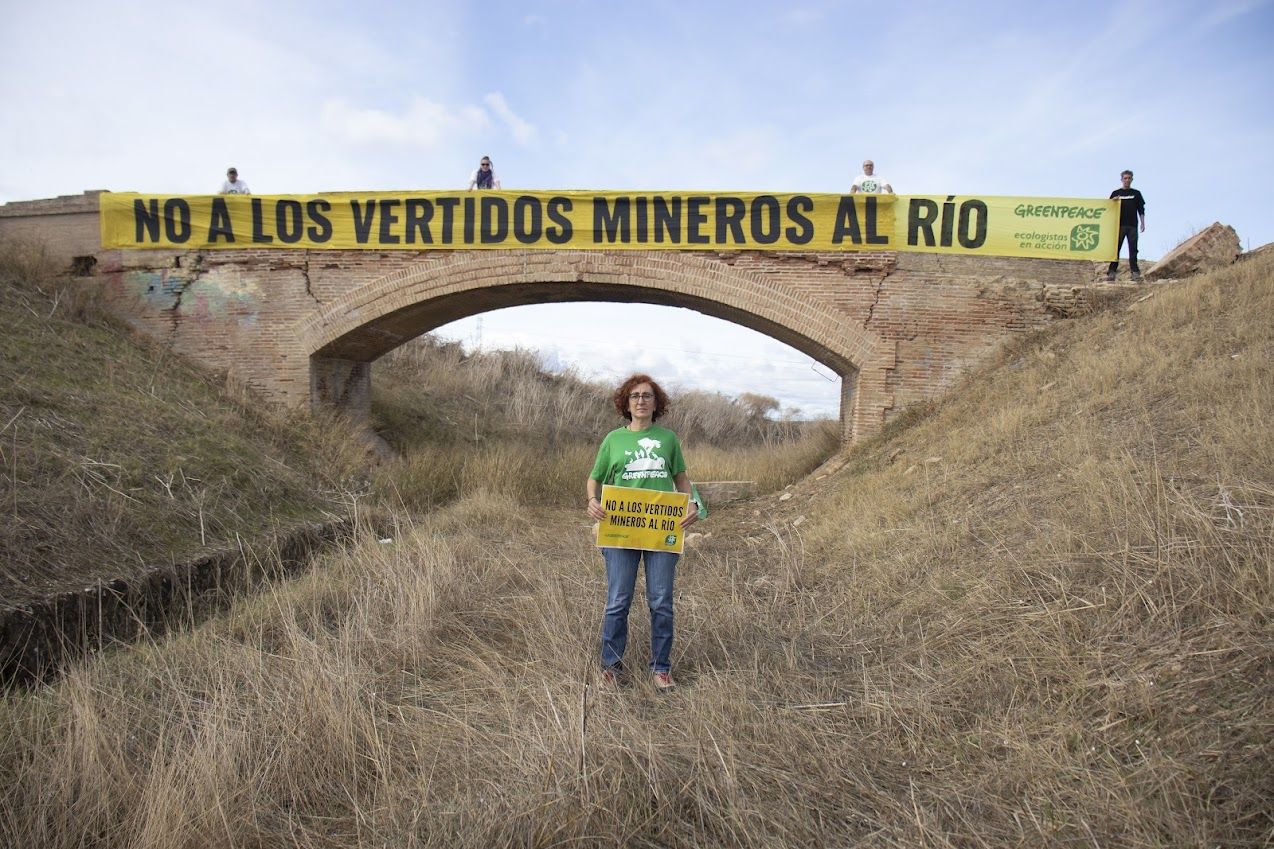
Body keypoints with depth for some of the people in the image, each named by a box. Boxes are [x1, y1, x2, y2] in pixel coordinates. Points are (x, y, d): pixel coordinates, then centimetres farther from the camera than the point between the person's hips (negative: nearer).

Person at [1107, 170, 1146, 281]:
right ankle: (1112, 271, -5)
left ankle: (1135, 272, -4)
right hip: (1119, 225, -1)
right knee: (1116, 248, -4)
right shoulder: (1115, 193, 11)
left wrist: (1143, 223, 4)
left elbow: (1141, 209, 13)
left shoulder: (1136, 193, 14)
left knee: (1133, 249, -2)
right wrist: (1113, 201, -10)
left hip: (1132, 225, 1)